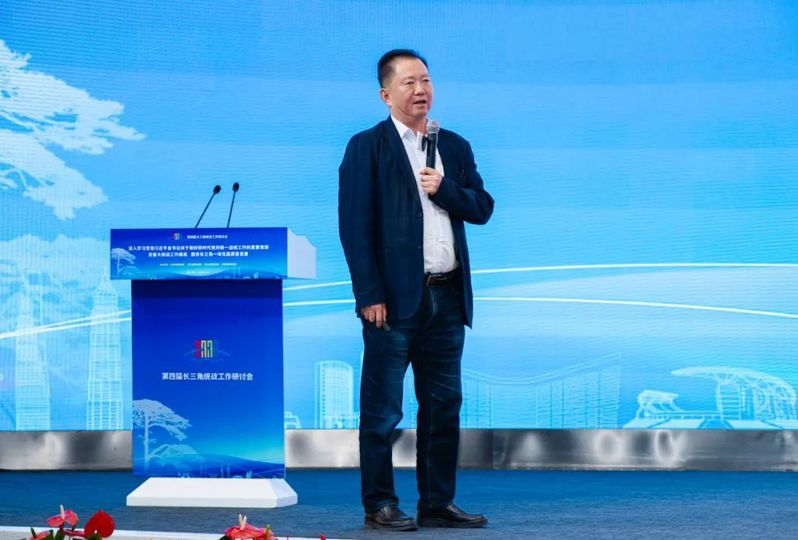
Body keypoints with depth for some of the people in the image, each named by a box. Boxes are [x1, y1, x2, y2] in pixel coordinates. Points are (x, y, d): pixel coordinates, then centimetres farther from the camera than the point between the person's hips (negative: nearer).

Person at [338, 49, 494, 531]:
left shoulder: (455, 147, 16)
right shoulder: (367, 148, -1)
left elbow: (483, 207, 12)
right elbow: (355, 225, -7)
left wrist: (445, 188, -8)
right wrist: (369, 295, -13)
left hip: (447, 298, 6)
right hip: (395, 298, -5)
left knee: (444, 405, 9)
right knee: (382, 410, -1)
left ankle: (438, 503, 16)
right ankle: (380, 505, 6)